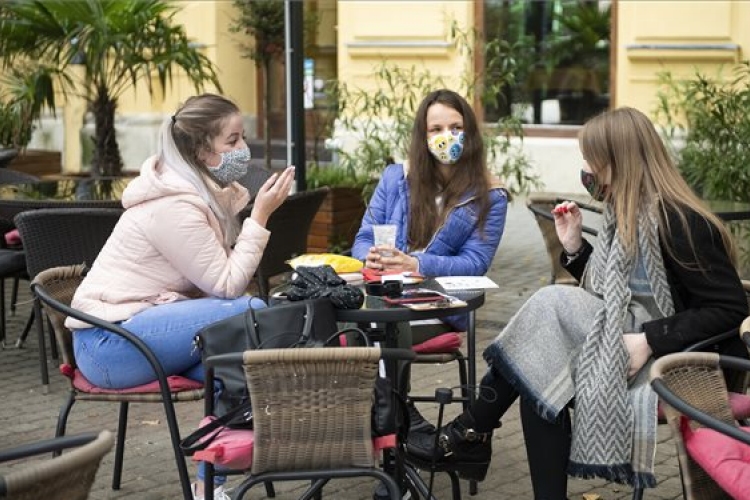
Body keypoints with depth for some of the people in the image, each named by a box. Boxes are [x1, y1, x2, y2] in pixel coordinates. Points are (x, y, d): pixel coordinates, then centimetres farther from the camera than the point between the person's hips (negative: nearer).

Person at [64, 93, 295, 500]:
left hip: (144, 320, 9)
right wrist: (260, 216, -15)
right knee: (252, 314, -21)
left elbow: (218, 278, 7)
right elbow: (227, 286, -18)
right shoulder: (175, 207, -19)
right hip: (111, 341, -9)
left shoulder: (206, 192, 10)